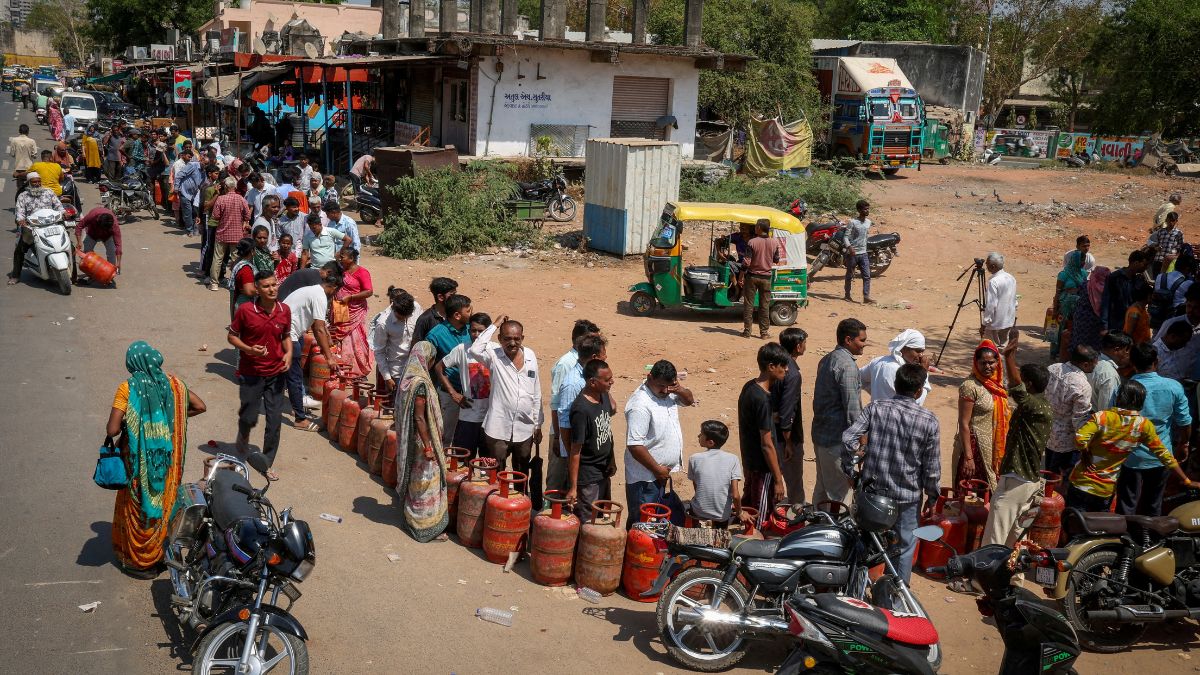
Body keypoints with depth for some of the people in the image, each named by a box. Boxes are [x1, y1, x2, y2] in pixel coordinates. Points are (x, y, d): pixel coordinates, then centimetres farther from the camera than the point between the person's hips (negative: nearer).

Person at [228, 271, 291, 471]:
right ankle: (243, 439, 44)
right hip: (251, 374, -2)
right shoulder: (245, 310, -14)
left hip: (276, 373, 3)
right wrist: (249, 349, -20)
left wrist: (289, 353, -8)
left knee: (275, 421, 3)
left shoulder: (284, 310, -3)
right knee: (248, 418, 7)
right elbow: (232, 336, -3)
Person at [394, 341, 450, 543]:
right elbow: (419, 417, -23)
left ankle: (410, 518, 31)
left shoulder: (408, 379, 4)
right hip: (421, 440, -9)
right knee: (424, 481, 2)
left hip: (408, 441, 9)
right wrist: (428, 447, -19)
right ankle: (425, 525, 12)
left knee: (414, 479, 19)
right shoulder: (421, 383, -23)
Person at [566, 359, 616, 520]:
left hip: (604, 472, 8)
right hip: (587, 478, -8)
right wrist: (573, 488, -19)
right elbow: (575, 451, -22)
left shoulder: (604, 395, -2)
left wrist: (612, 459, 15)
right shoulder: (581, 410, -25)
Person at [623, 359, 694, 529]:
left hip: (662, 473, 8)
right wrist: (657, 469, -19)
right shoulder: (640, 405, -25)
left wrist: (680, 390, -6)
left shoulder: (668, 392, 0)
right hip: (645, 478, -8)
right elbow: (634, 445, -27)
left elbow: (689, 400, 18)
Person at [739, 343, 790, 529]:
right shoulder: (762, 400, -25)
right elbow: (767, 444, -23)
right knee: (760, 520, 2)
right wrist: (778, 480, -17)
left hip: (750, 462, 9)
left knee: (748, 508, 20)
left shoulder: (749, 387, 3)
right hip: (763, 468, -9)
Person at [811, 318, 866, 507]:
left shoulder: (826, 359, 11)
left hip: (820, 433, 9)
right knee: (837, 492, 0)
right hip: (837, 439, -9)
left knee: (821, 488, 19)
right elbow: (852, 408, -21)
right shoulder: (847, 365, -19)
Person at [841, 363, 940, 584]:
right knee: (904, 547, 15)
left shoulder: (875, 408, -8)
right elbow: (932, 467, -7)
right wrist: (932, 496, 8)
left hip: (872, 490, 3)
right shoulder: (928, 421, -12)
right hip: (907, 495, -2)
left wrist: (849, 469, 2)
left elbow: (848, 439, -14)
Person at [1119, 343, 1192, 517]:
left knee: (1126, 508, 10)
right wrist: (1182, 445, 15)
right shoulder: (1174, 388, -13)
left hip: (1132, 458, -2)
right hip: (1161, 457, 2)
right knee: (1153, 505, 21)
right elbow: (1185, 423, -3)